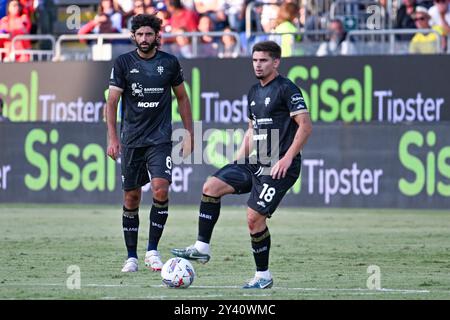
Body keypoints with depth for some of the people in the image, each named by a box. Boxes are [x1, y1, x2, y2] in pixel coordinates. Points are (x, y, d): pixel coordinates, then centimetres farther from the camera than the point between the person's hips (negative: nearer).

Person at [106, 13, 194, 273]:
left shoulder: (170, 63, 2)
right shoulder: (124, 63, 0)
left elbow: (182, 98, 13)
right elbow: (112, 101, -1)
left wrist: (190, 134, 11)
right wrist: (112, 138, -9)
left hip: (160, 139, -1)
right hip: (131, 141, 1)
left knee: (161, 190, -18)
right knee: (131, 198, 4)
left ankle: (153, 250, -8)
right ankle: (132, 256, 13)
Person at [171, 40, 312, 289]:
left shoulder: (286, 89, -10)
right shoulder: (254, 92, 17)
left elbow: (305, 126, -15)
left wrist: (287, 158, -20)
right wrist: (239, 159, 14)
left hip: (279, 167, -8)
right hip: (256, 163, 8)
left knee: (254, 217, -12)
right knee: (211, 186, -5)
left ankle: (263, 276, 3)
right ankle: (202, 248, -3)